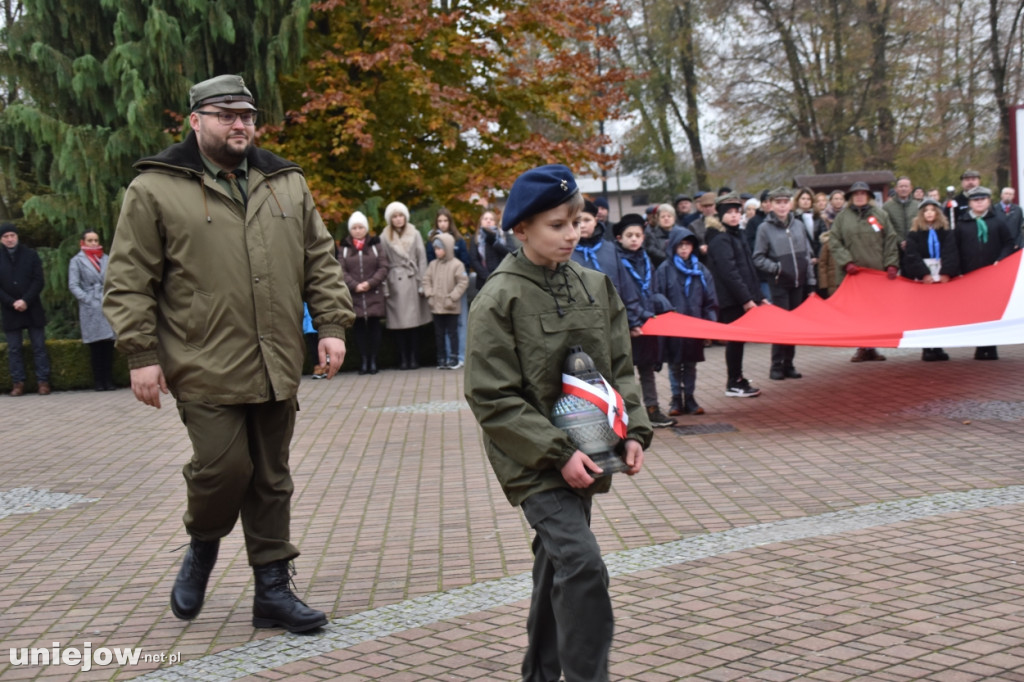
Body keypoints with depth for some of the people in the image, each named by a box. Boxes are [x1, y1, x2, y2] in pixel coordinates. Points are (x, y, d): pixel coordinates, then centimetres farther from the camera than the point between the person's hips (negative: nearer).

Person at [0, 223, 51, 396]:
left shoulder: (31, 255, 4)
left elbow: (39, 281, -1)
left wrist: (26, 301, -13)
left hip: (32, 309, 0)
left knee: (39, 347, 0)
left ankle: (43, 382, 3)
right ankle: (18, 383, 5)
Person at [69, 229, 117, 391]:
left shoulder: (106, 259, 15)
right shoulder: (77, 261, 5)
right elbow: (73, 285, 0)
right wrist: (87, 299, -10)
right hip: (91, 310, -3)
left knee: (109, 346, 0)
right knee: (95, 347, -3)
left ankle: (109, 380, 4)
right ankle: (98, 381, 3)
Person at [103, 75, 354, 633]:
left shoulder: (287, 184, 13)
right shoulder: (156, 189, -1)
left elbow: (320, 261, 16)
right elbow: (129, 282, -2)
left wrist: (331, 325, 6)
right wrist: (141, 354, -8)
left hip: (276, 369, 5)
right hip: (206, 369, -4)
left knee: (271, 479, 9)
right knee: (223, 468, -9)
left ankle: (272, 590, 19)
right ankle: (202, 546, 23)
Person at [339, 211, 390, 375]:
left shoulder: (376, 245, 7)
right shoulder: (344, 248, 7)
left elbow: (384, 267, 0)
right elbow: (341, 271, -1)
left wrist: (370, 283, -13)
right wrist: (355, 285, -14)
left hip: (374, 294, 0)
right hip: (353, 295, 0)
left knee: (374, 327, 0)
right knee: (359, 328, 1)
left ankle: (373, 360, 5)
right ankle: (363, 361, 4)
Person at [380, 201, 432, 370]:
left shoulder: (415, 234, 9)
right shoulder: (384, 238, 5)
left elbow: (422, 259, 6)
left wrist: (422, 283, -1)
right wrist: (384, 288, -3)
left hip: (412, 282, 1)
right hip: (394, 284, -1)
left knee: (414, 321, 0)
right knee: (399, 323, -1)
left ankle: (414, 358, 5)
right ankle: (403, 359, 4)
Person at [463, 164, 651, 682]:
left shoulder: (595, 286, 5)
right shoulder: (498, 300, -12)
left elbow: (620, 368, 12)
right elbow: (494, 399, -14)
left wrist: (633, 430, -3)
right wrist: (557, 453, -19)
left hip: (581, 455, 6)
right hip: (533, 460, -6)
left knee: (556, 563, 16)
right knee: (582, 563, -18)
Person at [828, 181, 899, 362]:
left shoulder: (880, 215, 10)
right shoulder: (842, 217, 7)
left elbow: (891, 241, 10)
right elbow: (834, 242, 3)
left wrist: (891, 265, 0)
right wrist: (847, 262, -9)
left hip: (877, 272, 1)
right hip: (851, 273, -1)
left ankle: (872, 347, 9)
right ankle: (861, 348, 4)